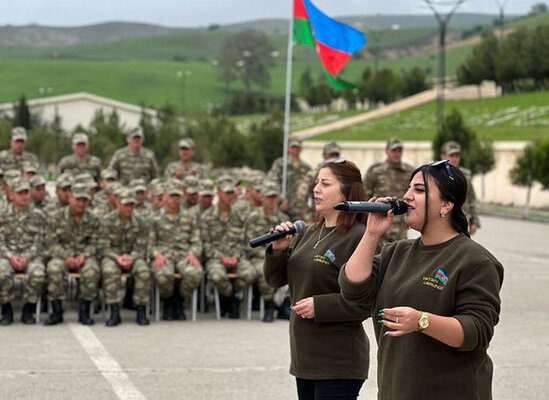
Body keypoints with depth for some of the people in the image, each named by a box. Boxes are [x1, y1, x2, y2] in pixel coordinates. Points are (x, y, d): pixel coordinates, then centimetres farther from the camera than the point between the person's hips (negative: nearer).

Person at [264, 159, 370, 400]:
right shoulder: (310, 233, 12)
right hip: (304, 357, 8)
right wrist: (278, 250, -4)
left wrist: (320, 306, -20)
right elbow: (275, 280, 15)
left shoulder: (359, 237, -14)